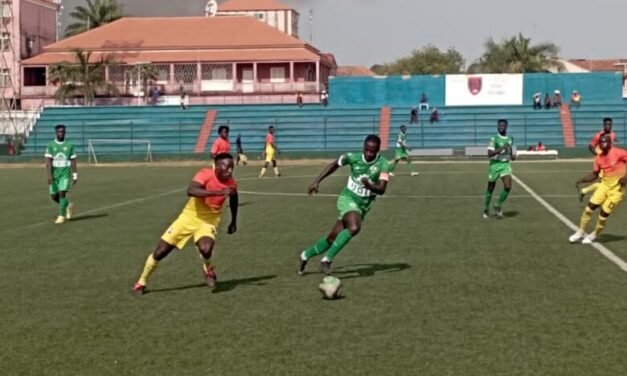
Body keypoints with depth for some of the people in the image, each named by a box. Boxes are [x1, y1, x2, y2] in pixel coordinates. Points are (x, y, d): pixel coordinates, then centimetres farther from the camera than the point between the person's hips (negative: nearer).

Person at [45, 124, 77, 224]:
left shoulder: (69, 145, 1)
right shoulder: (50, 145, -1)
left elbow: (73, 161, 4)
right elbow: (48, 161, -7)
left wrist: (75, 175, 1)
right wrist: (49, 175, -18)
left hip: (65, 174, -2)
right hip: (54, 174, 2)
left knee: (62, 193, -15)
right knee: (54, 196, 4)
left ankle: (61, 216, -6)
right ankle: (68, 205, 31)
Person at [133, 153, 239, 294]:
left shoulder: (231, 184, -11)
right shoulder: (205, 174, -24)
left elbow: (234, 199, 14)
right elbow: (190, 191, -44)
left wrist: (233, 222, 18)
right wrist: (217, 192, -51)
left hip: (208, 221, 1)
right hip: (189, 217, -1)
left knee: (206, 249, -32)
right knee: (160, 252, 2)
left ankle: (208, 270, 5)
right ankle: (141, 282, 27)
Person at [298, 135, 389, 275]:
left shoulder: (382, 164, -14)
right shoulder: (353, 157, -11)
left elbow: (382, 189, -23)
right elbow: (334, 165, 8)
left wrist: (369, 185, -44)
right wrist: (317, 181, 6)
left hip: (364, 205, 2)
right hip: (348, 198, -2)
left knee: (333, 238, 6)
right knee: (354, 228, -32)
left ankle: (306, 255, 30)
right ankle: (327, 259, -21)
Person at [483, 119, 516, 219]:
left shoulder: (510, 139, 8)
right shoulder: (494, 139, -7)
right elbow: (489, 154, -17)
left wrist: (513, 156, -3)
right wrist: (501, 149, -24)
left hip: (506, 165, 3)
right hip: (495, 164, -3)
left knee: (508, 186, -15)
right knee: (491, 188, 7)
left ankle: (498, 205, 8)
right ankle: (486, 209, 27)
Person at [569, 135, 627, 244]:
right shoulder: (599, 158, 0)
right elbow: (594, 175, 9)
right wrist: (582, 180, -6)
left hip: (617, 188, -5)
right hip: (605, 185, 5)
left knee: (604, 213, -5)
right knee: (591, 206, -2)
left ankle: (594, 235, 18)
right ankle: (581, 232, 13)